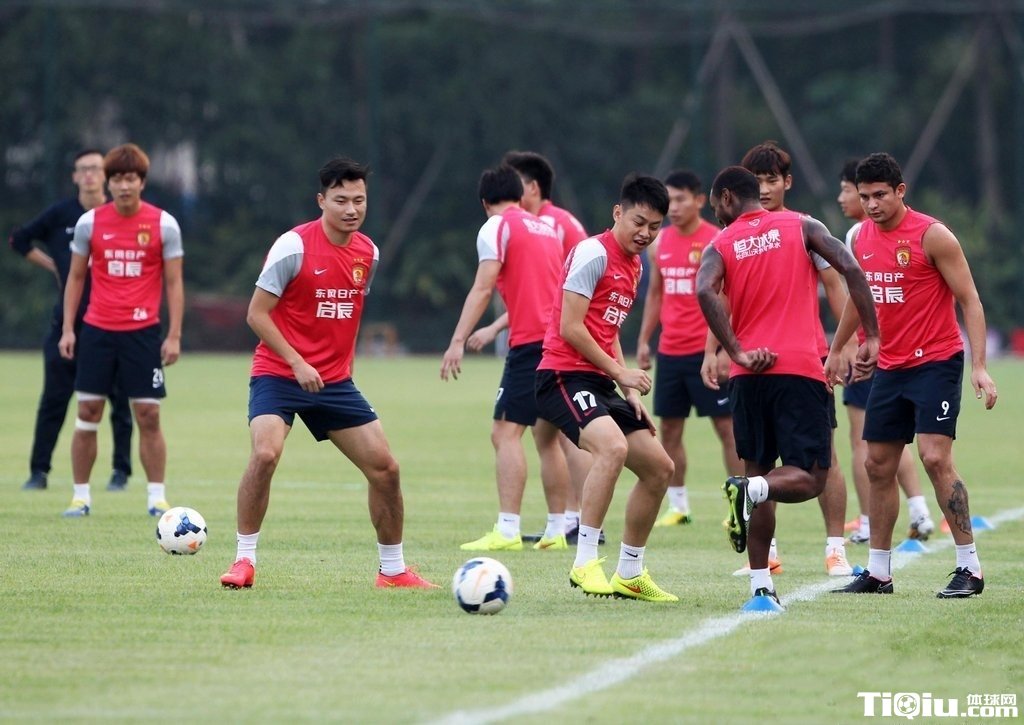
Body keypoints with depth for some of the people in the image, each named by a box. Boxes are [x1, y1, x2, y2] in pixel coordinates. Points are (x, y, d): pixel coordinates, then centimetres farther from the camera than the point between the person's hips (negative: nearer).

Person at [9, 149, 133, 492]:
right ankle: (39, 470, 5)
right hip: (68, 320, 1)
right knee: (54, 398, 0)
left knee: (119, 399, 0)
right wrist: (52, 264, 7)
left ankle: (121, 471, 8)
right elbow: (20, 239, 14)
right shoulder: (60, 215, 2)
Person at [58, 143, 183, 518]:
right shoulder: (90, 222, 2)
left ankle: (157, 497, 4)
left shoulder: (164, 224, -3)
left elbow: (174, 282, 0)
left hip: (143, 331, -2)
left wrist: (174, 335, -6)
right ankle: (80, 495, 8)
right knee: (88, 412, 1)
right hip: (97, 330, 2)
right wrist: (67, 328, 3)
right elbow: (76, 277, 10)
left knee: (148, 415, -3)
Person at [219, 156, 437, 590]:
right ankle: (244, 560, -14)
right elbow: (256, 314, -13)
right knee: (265, 454, -28)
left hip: (334, 381, 6)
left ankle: (393, 570, 17)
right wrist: (297, 363, -20)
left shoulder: (368, 253, 4)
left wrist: (342, 364, 16)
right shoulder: (294, 246, -14)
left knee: (385, 468, 1)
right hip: (277, 375, -6)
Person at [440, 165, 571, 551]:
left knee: (506, 432, -10)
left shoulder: (496, 227, -1)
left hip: (530, 343, -8)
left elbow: (483, 288, -12)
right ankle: (556, 530, 13)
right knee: (547, 436, 14)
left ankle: (507, 530, -20)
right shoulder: (548, 228, 20)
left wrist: (459, 341, -17)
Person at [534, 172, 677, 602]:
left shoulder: (633, 266, 17)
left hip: (599, 383, 10)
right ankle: (584, 562, -31)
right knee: (613, 446, -33)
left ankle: (629, 574, 19)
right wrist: (620, 373, -12)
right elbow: (570, 329, -16)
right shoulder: (594, 253, -12)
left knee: (659, 467, 8)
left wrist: (630, 392, 14)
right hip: (565, 375, -10)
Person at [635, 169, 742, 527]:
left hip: (707, 351, -6)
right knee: (670, 428, 6)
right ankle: (678, 506, 13)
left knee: (726, 426, -3)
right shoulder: (659, 244, 10)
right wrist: (644, 340, 13)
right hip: (669, 351, 6)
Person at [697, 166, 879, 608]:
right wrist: (872, 336, -2)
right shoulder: (800, 227, 9)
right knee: (809, 478, 0)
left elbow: (705, 291, -13)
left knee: (758, 470, 13)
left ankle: (760, 584, 6)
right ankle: (752, 489, -32)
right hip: (800, 371, -2)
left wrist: (738, 353, -10)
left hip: (749, 374, 2)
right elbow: (849, 268, -5)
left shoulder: (721, 245, 9)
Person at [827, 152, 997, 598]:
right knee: (878, 465, 8)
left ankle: (969, 567, -12)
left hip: (936, 363, -7)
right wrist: (837, 349, 32)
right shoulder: (863, 238, 7)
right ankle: (878, 572, 17)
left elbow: (970, 301, -12)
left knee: (935, 457, -17)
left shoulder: (932, 235, -13)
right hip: (890, 368, 7)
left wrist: (979, 366, -20)